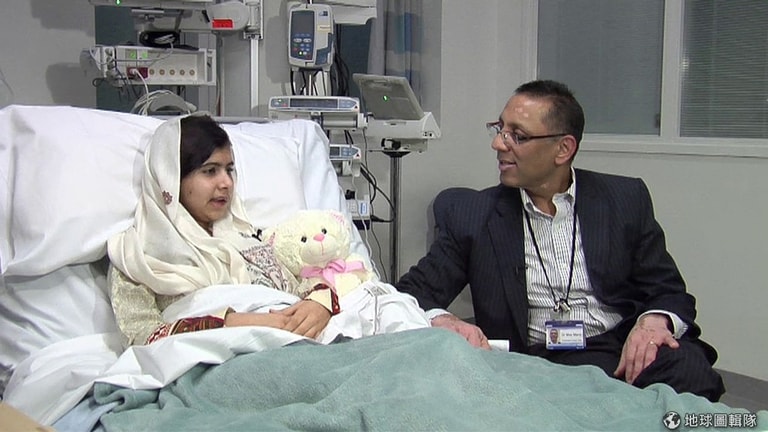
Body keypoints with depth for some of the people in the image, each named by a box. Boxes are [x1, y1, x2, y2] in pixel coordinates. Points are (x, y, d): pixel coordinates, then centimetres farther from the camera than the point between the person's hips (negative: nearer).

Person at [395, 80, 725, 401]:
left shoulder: (626, 199, 7)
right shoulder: (472, 214, 6)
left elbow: (670, 293, 9)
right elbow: (413, 292, 5)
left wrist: (653, 322, -16)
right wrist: (440, 321, -19)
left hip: (624, 352, -1)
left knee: (689, 371, -33)